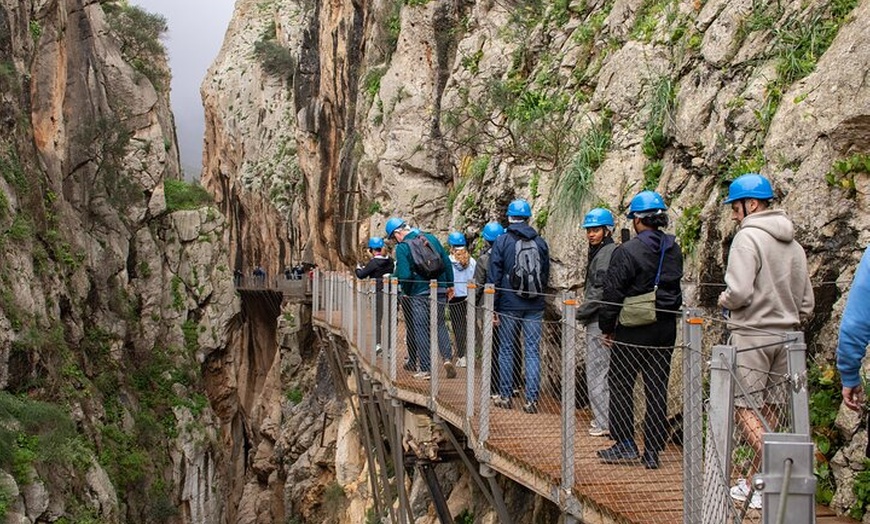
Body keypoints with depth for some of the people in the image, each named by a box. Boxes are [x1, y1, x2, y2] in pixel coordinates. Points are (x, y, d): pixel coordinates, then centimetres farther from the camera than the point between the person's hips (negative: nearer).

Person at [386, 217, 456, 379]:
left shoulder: (402, 247, -11)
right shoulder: (431, 238, 6)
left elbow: (404, 275, -19)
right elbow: (447, 262, 7)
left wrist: (406, 292, 0)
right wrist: (450, 285, 15)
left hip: (418, 294, -4)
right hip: (439, 291, 4)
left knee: (421, 329, 5)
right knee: (440, 325, 15)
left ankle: (425, 368, 5)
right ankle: (447, 357, -3)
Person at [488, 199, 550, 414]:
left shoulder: (502, 242, -4)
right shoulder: (540, 243, 7)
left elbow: (494, 277, -5)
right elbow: (546, 276, 14)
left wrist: (493, 307, -1)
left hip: (509, 305, -2)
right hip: (535, 306, 2)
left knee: (506, 349, 9)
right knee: (533, 351, 3)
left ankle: (505, 396, 15)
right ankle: (532, 399, 0)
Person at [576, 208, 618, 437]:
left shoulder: (608, 253, -15)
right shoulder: (598, 252, 17)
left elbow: (601, 292, -20)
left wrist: (579, 313, -13)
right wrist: (584, 312, 14)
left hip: (600, 323, -10)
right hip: (598, 321, 10)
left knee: (597, 371, -6)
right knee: (602, 370, 15)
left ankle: (605, 423, -1)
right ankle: (604, 417, 23)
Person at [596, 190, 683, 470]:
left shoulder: (627, 251, -13)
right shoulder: (674, 250, 5)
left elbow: (612, 295, -10)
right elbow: (675, 288, 14)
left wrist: (607, 327, -1)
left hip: (632, 332, -5)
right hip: (665, 332, 5)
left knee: (620, 386, 8)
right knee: (657, 390, 8)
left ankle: (625, 444, 10)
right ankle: (653, 450, 12)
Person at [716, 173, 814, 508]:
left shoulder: (748, 237, -12)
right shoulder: (793, 244, 13)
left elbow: (739, 291, -22)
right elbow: (806, 302, 15)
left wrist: (724, 300, -2)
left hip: (751, 335, -8)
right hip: (784, 336, 8)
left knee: (744, 408, -3)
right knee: (768, 410, 11)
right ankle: (753, 482, 20)